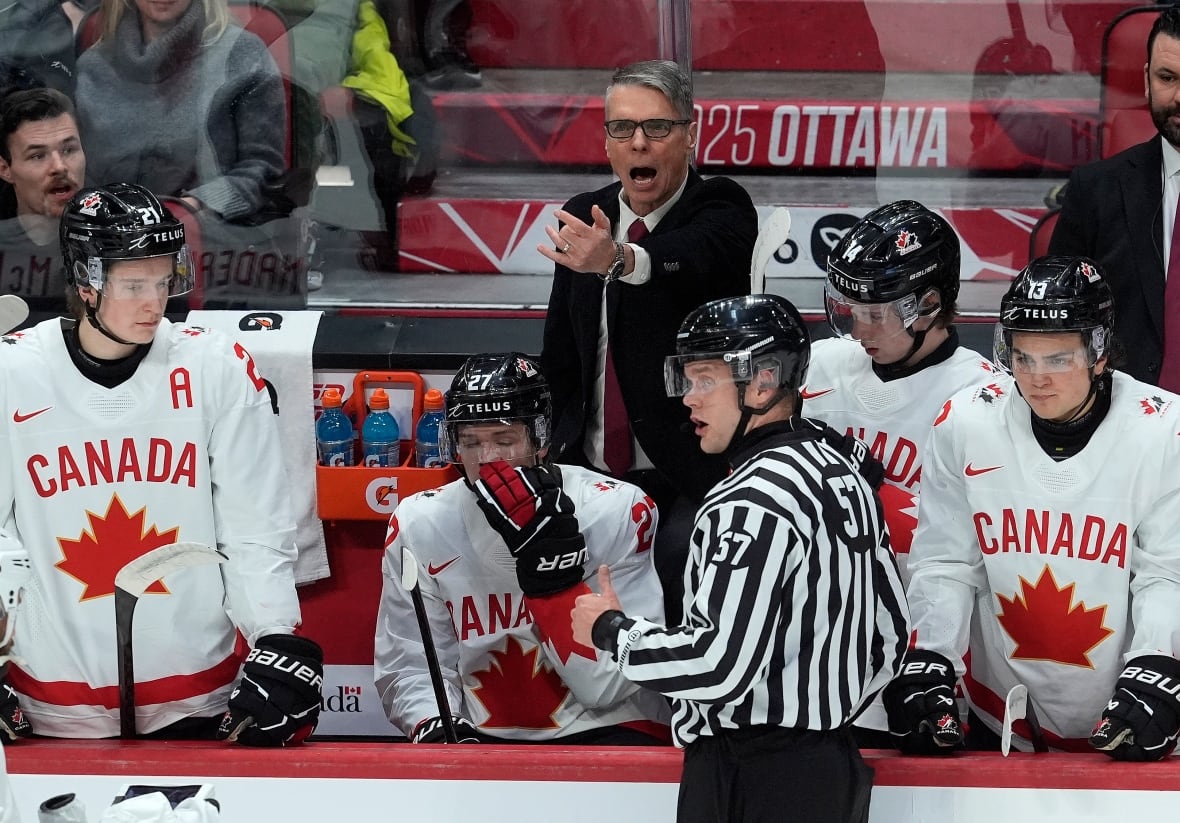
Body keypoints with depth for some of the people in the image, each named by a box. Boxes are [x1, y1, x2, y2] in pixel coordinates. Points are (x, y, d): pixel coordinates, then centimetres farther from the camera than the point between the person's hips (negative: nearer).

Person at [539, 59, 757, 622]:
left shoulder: (722, 211, -6)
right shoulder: (585, 219, 9)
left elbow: (696, 256, -32)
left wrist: (621, 260, -52)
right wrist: (545, 459, 9)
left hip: (691, 475, -5)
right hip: (592, 474, 5)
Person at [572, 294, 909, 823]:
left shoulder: (753, 501, -18)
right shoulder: (843, 470, 11)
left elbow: (718, 665, -24)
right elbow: (889, 637, 18)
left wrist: (611, 630, -10)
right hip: (832, 767, 10)